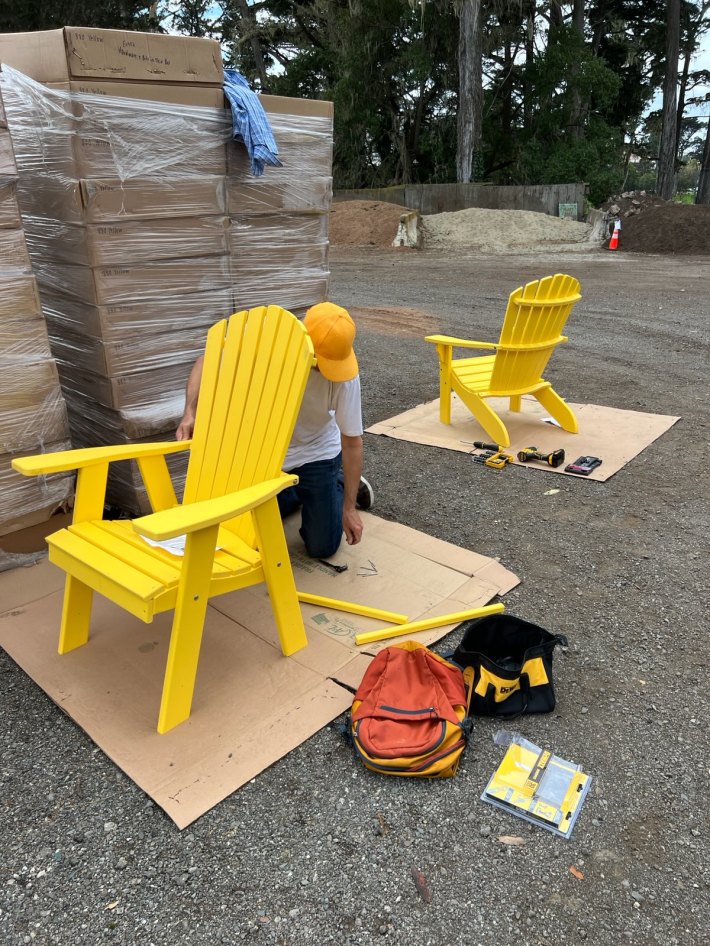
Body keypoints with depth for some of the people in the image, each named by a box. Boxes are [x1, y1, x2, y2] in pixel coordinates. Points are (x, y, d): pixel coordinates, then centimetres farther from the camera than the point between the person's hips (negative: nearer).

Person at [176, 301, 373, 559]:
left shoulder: (344, 373, -28)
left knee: (322, 547, 1)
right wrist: (190, 413, -27)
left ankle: (340, 483, 29)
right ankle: (297, 494, 36)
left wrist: (349, 507, -14)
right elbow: (207, 361, -11)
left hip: (317, 454, -2)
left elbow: (352, 441, -17)